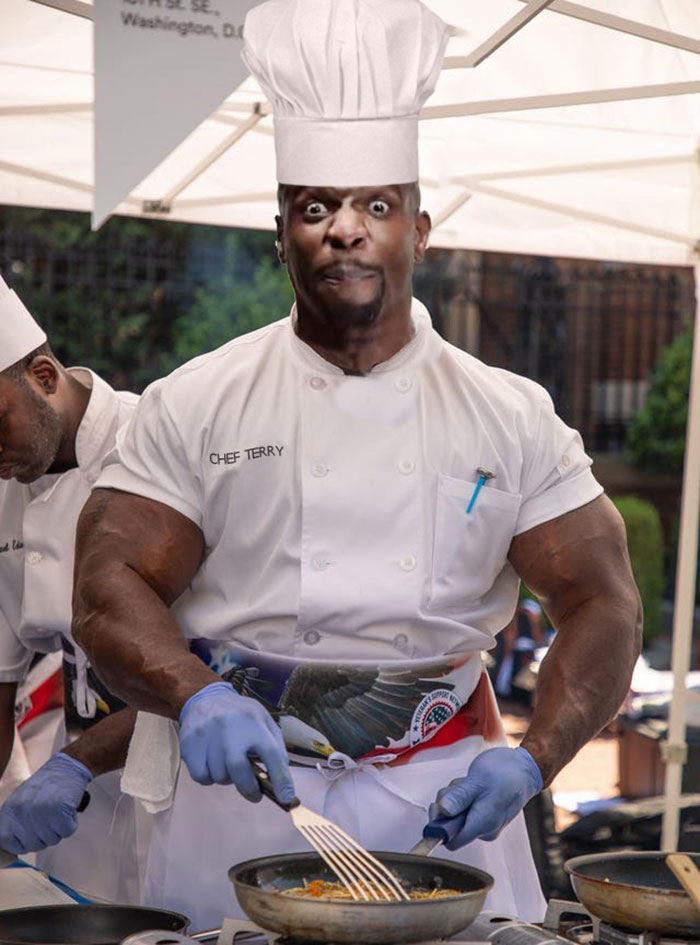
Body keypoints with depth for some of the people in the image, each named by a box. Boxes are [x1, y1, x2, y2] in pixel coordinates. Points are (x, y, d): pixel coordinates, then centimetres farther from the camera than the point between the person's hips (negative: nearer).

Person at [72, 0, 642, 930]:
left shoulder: (512, 417, 1)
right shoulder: (193, 406, -2)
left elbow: (602, 603, 0)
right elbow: (109, 588, -7)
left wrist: (532, 760, -15)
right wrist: (197, 698, -27)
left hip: (440, 803, 1)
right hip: (242, 789, -1)